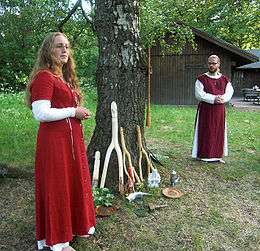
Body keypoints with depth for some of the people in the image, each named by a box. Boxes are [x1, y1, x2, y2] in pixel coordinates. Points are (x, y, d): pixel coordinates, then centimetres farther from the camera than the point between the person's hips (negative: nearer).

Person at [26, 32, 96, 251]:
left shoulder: (65, 77, 16)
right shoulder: (44, 76, -13)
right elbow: (41, 113, -22)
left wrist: (79, 113, 10)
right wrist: (73, 112, -14)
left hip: (71, 138, 9)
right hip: (54, 140, -9)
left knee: (74, 181, 18)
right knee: (56, 186, 2)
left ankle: (74, 226, 37)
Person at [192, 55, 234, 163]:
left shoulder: (224, 79, 9)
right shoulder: (202, 79, -3)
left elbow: (229, 92, 4)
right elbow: (199, 94, -12)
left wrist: (222, 98, -17)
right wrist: (213, 98, -20)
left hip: (220, 110, 4)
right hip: (205, 110, -4)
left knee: (219, 131, 8)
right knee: (205, 132, 0)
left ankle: (217, 155, 19)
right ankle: (203, 155, 9)